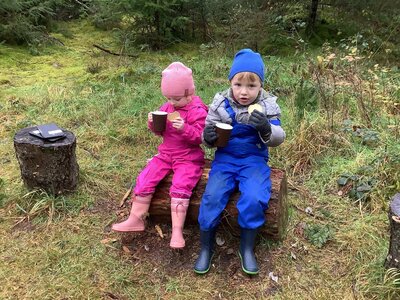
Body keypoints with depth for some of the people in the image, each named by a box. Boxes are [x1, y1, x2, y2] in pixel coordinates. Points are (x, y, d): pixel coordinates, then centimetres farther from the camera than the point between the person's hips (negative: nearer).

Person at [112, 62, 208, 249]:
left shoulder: (197, 111, -11)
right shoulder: (166, 107, 7)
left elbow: (200, 137, -16)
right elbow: (160, 131, 16)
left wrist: (184, 128, -34)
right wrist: (153, 123, -8)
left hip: (188, 158, -6)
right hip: (166, 154, 6)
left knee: (180, 188, -26)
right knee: (144, 180, -7)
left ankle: (177, 231, -20)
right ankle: (136, 219, 4)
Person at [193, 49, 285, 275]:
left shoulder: (268, 106, -4)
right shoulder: (220, 104, -1)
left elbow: (278, 139, -6)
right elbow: (211, 134, 6)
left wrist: (267, 128, -29)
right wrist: (208, 136, -19)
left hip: (254, 159, -1)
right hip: (225, 158, 1)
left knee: (255, 198, -25)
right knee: (212, 196, -20)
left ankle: (247, 248, -1)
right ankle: (206, 247, 1)